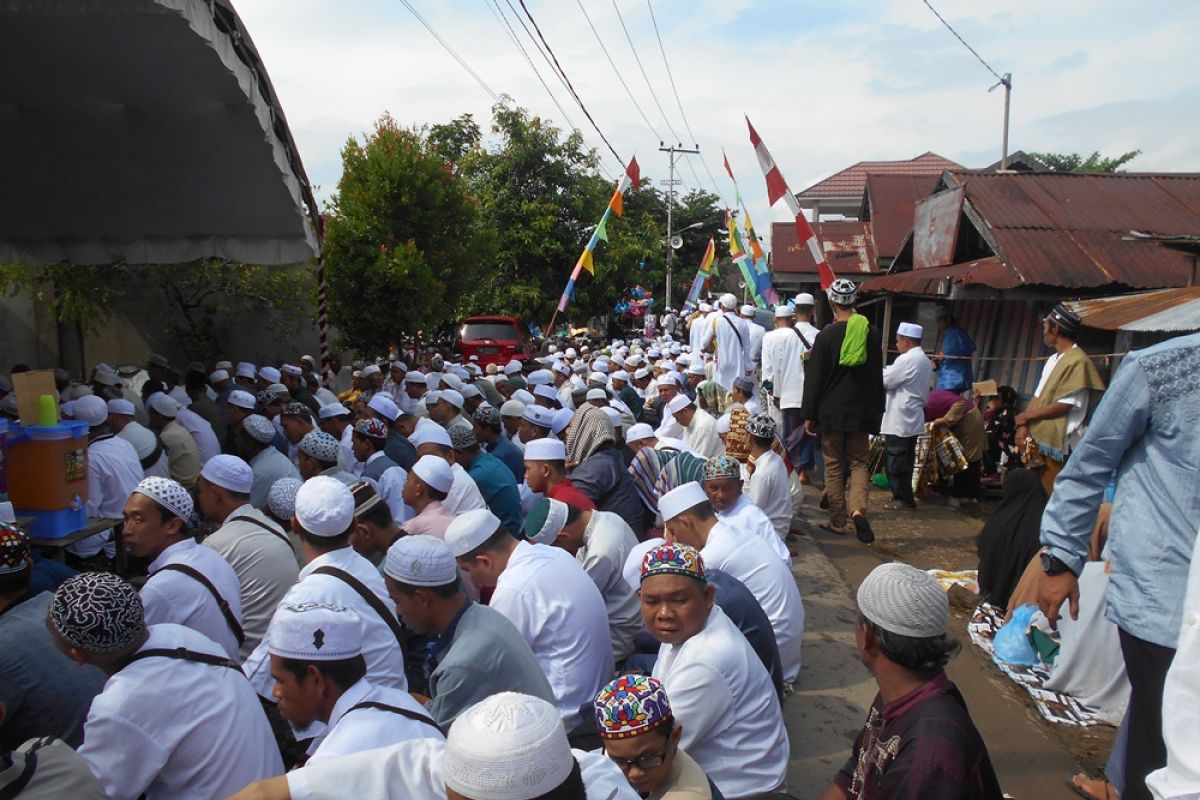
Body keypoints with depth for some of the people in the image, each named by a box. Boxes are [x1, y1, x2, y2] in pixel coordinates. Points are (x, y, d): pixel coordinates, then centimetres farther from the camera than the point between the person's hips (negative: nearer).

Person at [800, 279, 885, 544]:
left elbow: (814, 379, -7)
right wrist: (876, 411, 17)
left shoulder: (826, 336, -9)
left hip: (832, 411, -2)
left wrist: (809, 415, -1)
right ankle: (858, 509, -12)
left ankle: (838, 521, 11)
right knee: (859, 462, 11)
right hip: (862, 411, 3)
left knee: (834, 466, 8)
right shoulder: (872, 334, 2)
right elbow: (877, 376, 9)